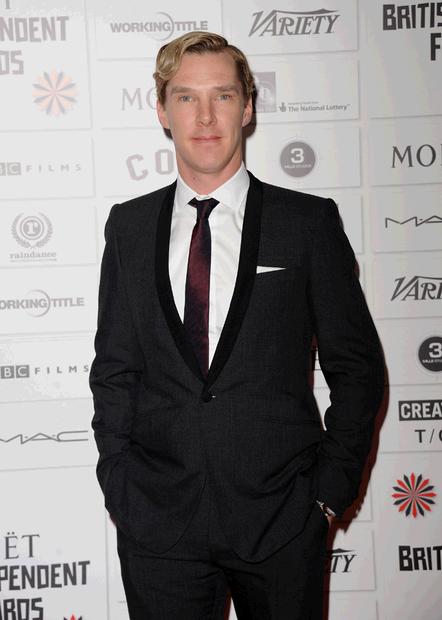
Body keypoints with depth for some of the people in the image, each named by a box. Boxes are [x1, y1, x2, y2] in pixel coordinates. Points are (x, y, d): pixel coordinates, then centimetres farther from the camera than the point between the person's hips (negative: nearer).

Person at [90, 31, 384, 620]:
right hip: (156, 523, 2)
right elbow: (113, 368, 7)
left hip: (281, 522, -1)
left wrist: (331, 487, -4)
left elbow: (356, 367, 1)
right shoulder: (129, 225, 5)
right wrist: (120, 484, 0)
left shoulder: (310, 222, -2)